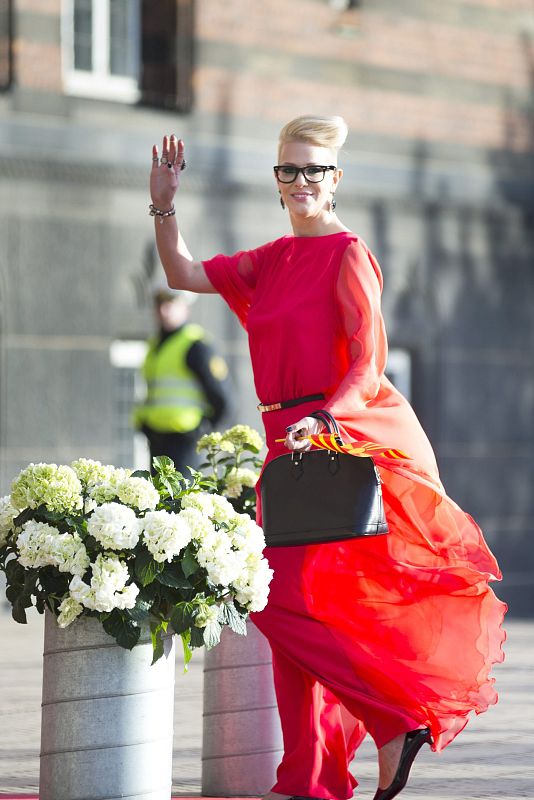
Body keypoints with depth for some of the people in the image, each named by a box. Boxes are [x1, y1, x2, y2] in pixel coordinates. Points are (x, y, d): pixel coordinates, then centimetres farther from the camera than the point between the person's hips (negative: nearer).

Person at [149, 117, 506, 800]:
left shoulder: (348, 255, -7)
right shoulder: (271, 261, 15)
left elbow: (368, 365, -15)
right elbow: (185, 275, 16)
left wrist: (323, 421, -30)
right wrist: (164, 205, 5)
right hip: (291, 441, 8)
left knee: (282, 599, -15)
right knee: (291, 605, 7)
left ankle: (399, 719, -9)